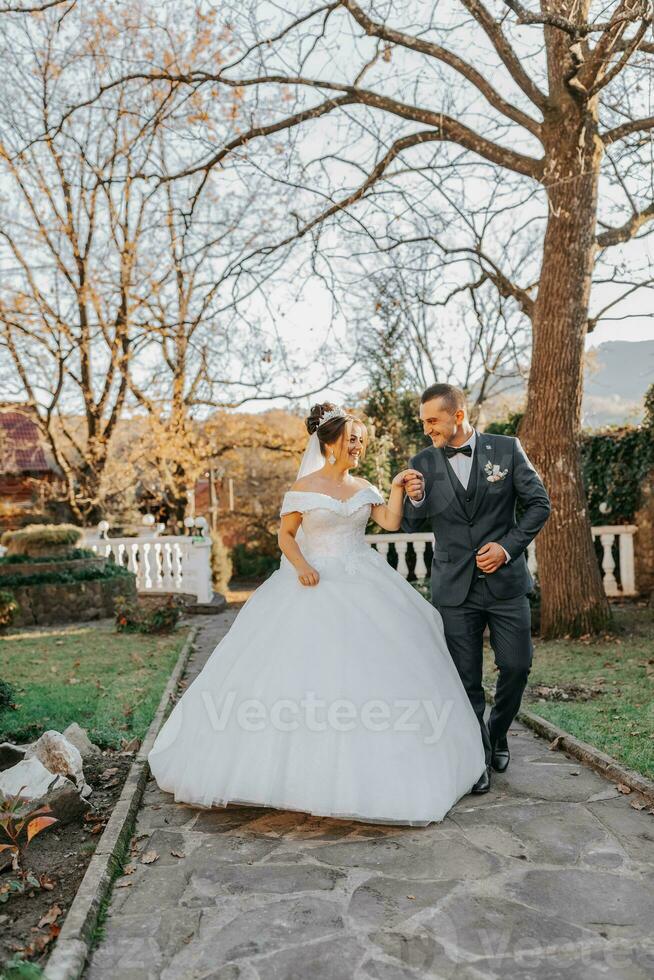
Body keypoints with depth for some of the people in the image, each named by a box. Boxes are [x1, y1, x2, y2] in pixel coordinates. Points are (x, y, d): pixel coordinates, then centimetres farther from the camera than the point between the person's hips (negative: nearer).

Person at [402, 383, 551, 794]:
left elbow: (540, 503, 1)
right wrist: (415, 500, -16)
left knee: (517, 665, 5)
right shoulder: (423, 463, 0)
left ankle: (497, 733, 34)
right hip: (455, 588, 1)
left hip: (506, 580, 0)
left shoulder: (506, 449, -3)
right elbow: (411, 525, 6)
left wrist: (508, 546, -10)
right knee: (466, 679, 5)